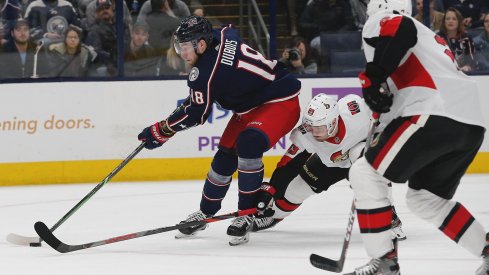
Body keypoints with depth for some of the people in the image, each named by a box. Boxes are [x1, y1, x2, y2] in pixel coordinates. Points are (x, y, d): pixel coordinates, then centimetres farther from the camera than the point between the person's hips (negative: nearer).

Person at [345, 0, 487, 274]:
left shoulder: (381, 23, 10)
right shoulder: (428, 38, 36)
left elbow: (401, 30, -15)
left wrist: (372, 77, -11)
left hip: (435, 116, -9)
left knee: (365, 174, 0)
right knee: (425, 198, 24)